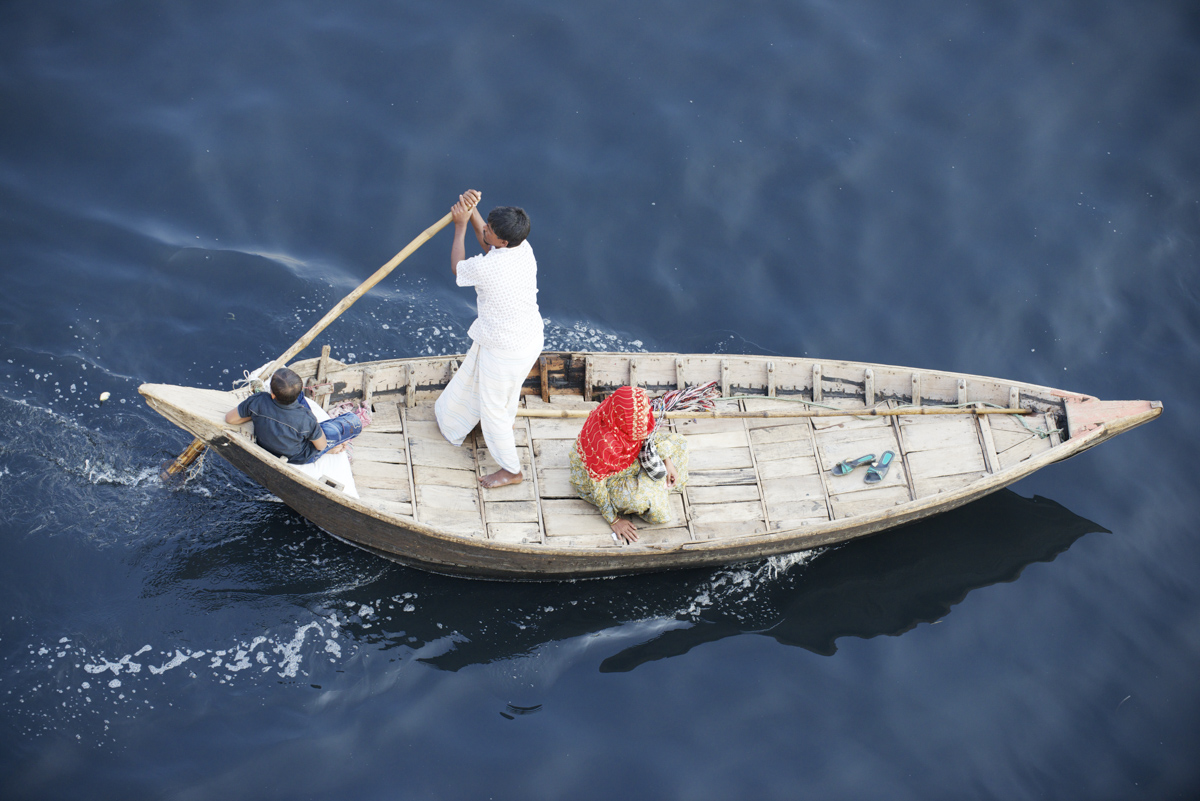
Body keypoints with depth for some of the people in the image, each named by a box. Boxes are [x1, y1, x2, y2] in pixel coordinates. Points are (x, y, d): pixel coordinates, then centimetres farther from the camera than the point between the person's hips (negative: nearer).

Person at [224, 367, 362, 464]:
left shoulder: (257, 402, -34)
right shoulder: (306, 419, -41)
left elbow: (229, 418, -16)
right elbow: (321, 446, -22)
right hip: (300, 458, -4)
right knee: (354, 421, 0)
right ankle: (332, 447, 30)